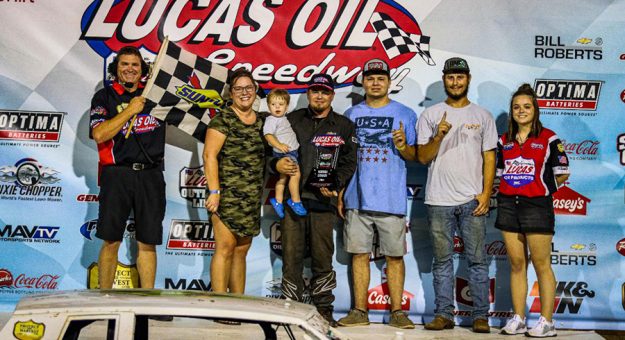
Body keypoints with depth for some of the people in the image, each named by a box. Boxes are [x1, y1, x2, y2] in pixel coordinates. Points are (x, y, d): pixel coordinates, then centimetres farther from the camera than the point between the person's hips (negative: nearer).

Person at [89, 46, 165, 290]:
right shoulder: (104, 96, 6)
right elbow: (99, 134, -9)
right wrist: (130, 110, -9)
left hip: (151, 176, 2)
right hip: (117, 175, -2)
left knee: (147, 244, 5)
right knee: (111, 242, 0)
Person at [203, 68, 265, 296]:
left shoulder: (261, 122, 15)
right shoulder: (222, 120, -4)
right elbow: (209, 155, -10)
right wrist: (214, 191, -16)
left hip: (252, 198, 6)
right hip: (228, 193, -6)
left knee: (241, 250, 10)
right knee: (225, 247, -9)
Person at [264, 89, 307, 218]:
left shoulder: (283, 118, 14)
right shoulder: (271, 120, -14)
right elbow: (268, 135, -27)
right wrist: (279, 145, -39)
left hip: (291, 151, 9)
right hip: (284, 153, -9)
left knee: (283, 178, 17)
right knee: (295, 174, -17)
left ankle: (278, 201, 29)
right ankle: (296, 201, -5)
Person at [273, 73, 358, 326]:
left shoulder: (344, 126, 11)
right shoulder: (292, 120, 13)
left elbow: (348, 163, 6)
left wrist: (336, 185, -10)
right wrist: (276, 163, -9)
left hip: (323, 201, -1)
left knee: (322, 258, 2)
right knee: (291, 256, 1)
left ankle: (324, 310, 13)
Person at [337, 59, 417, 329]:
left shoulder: (405, 114, 7)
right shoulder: (351, 114, 13)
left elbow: (414, 156, 6)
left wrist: (403, 146, -16)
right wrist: (339, 193, 8)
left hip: (391, 198, -2)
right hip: (357, 197, 2)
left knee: (394, 256, 1)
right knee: (359, 253, 4)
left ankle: (397, 311, 9)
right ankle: (360, 311, 11)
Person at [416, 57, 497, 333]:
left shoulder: (482, 116, 10)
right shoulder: (430, 115, 8)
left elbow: (489, 157, 7)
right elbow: (422, 157, 3)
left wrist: (486, 193, -4)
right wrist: (439, 136, -15)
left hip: (472, 200, 0)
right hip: (439, 200, 0)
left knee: (477, 259, 1)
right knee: (442, 260, 6)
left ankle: (480, 316, 8)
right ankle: (444, 315, 13)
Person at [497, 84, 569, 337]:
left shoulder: (548, 138, -1)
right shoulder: (504, 141, 12)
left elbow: (563, 174, -1)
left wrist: (542, 187, 0)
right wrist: (511, 187, 5)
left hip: (537, 205, -5)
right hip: (508, 205, 5)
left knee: (541, 265, -2)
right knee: (516, 264, 8)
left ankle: (546, 322, 5)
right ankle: (518, 319, 15)